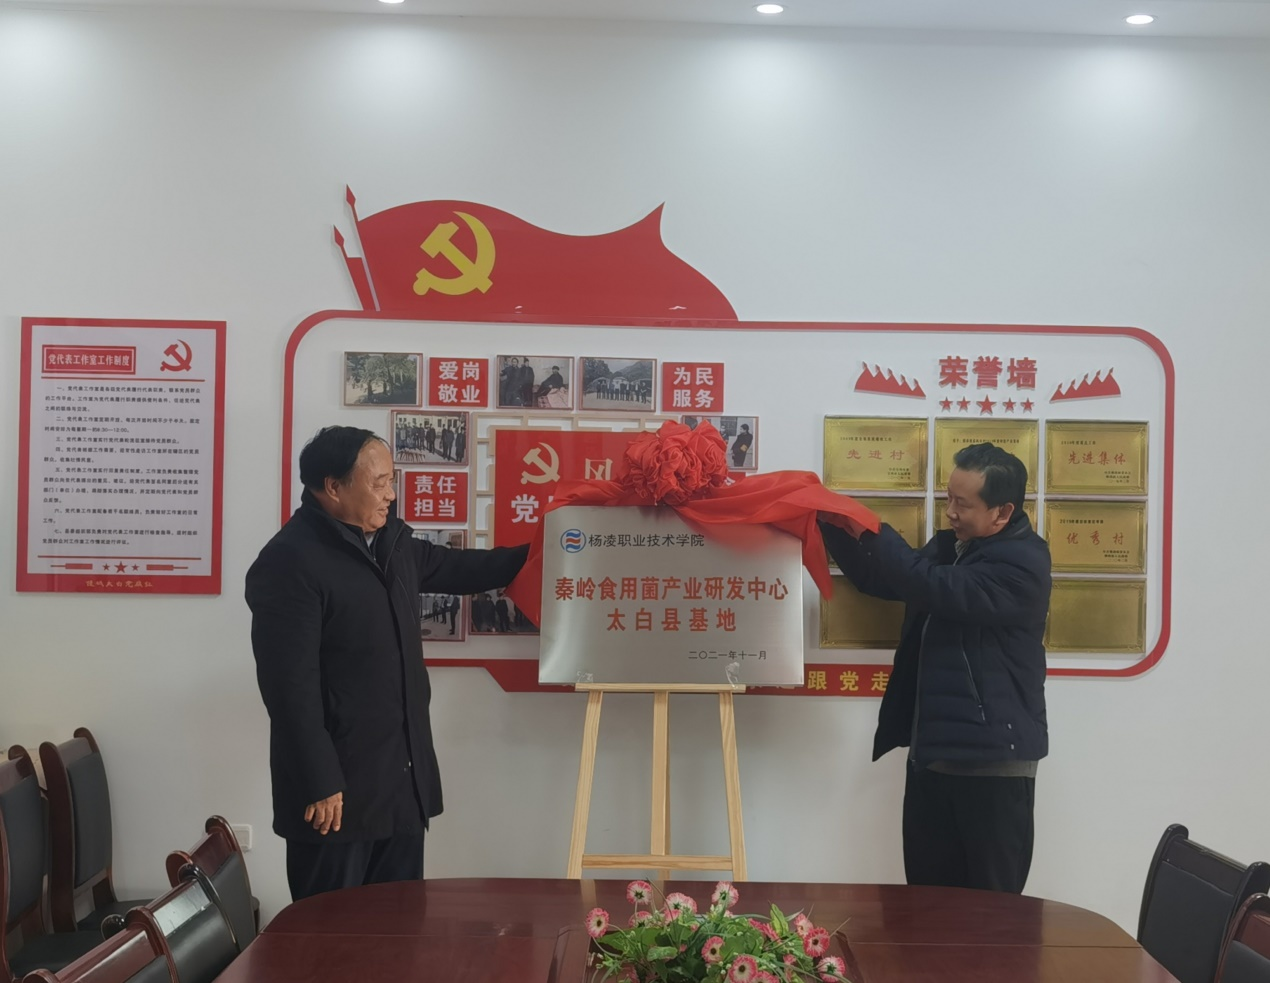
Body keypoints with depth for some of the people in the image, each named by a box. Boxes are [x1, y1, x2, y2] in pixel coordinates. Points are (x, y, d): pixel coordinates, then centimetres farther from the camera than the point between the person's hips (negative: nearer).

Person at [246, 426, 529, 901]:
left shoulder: (390, 539, 9)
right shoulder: (289, 562, -18)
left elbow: (455, 568, 28)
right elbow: (290, 685, -22)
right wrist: (318, 783, -23)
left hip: (404, 777, 8)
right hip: (338, 786, -8)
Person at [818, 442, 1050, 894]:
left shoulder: (1022, 563, -14)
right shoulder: (949, 546, 12)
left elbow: (936, 589, -25)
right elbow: (880, 579, 24)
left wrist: (872, 529, -18)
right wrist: (832, 523, 8)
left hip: (992, 764, -8)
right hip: (930, 758, 8)